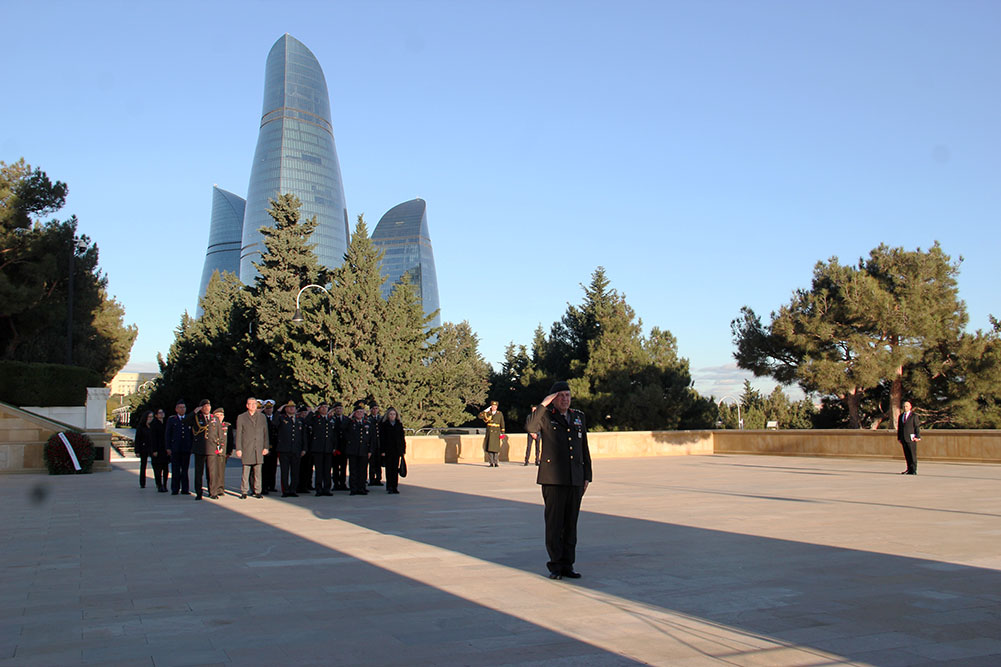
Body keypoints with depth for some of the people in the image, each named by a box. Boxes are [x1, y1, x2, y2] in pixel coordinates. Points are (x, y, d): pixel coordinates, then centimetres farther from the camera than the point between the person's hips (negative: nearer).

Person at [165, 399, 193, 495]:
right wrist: (168, 448, -3)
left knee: (185, 470, 4)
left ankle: (184, 489, 9)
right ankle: (175, 489, 7)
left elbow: (192, 434, 12)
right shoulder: (171, 419, 7)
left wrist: (192, 447, 5)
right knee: (175, 470, 1)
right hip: (175, 449, -1)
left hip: (187, 449, 1)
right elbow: (167, 434, 5)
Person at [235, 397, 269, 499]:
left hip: (259, 448, 2)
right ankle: (244, 492, 4)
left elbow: (265, 433, 12)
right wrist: (238, 449, -2)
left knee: (257, 471, 1)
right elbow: (238, 434, 4)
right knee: (246, 470, -3)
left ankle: (257, 491, 8)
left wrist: (265, 447, 5)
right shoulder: (241, 417, 7)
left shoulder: (262, 417, 12)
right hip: (246, 448, -2)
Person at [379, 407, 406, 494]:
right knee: (389, 468, 0)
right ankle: (389, 487, 5)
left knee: (396, 469, 2)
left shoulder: (399, 424, 9)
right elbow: (381, 438, -1)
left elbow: (402, 437, 9)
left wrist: (403, 449, 3)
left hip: (397, 450, 2)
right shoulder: (383, 424, 2)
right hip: (388, 450, -2)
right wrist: (383, 450, -8)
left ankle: (395, 487, 7)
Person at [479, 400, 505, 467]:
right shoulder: (488, 413, 7)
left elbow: (502, 424, 6)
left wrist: (502, 433, 0)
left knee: (496, 448, -1)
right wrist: (486, 410, -9)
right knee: (489, 447, -4)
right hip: (489, 431, 0)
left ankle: (495, 462, 9)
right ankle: (491, 463, 1)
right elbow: (480, 416, -5)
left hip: (496, 432, 0)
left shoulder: (500, 414, 6)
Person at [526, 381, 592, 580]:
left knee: (571, 524, 8)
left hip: (575, 480, 4)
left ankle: (567, 565, 15)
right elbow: (532, 427, -22)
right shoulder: (546, 416, 2)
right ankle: (555, 566, 5)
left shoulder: (579, 417, 15)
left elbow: (584, 449, 18)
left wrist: (587, 476, 14)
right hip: (553, 479, -4)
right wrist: (543, 405, -24)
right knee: (554, 524, -2)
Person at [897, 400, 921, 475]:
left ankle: (913, 470, -1)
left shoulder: (914, 416, 1)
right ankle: (909, 469, 11)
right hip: (903, 438, 5)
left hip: (911, 438, -5)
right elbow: (899, 428, 19)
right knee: (907, 455, 6)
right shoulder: (900, 416, 17)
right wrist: (899, 438, 14)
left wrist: (918, 437, -12)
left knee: (913, 454, -4)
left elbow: (917, 427, -4)